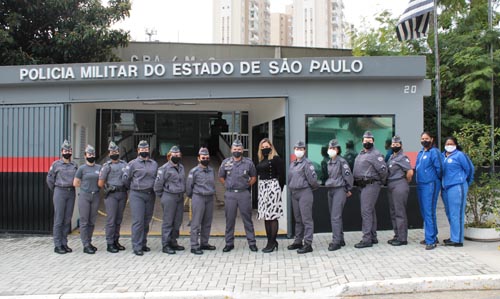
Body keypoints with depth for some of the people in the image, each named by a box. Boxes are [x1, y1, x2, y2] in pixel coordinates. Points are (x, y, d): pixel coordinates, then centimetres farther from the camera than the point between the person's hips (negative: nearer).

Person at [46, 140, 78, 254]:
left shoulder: (75, 165, 10)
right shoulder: (56, 164, -1)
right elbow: (50, 179, 5)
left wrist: (71, 188, 11)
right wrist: (56, 191, 10)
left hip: (71, 192, 4)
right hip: (60, 192, -4)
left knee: (67, 220, 7)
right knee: (58, 220, -3)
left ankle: (64, 244, 16)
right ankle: (57, 246, 3)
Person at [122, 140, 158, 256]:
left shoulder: (154, 164, 12)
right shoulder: (133, 163, 0)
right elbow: (125, 179, 3)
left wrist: (154, 188, 11)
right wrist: (133, 188, 11)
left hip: (150, 195, 4)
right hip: (137, 195, -4)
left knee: (147, 221, 9)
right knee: (138, 221, -8)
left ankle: (143, 244, 21)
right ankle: (136, 247, -3)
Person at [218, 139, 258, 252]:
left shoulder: (248, 162, 2)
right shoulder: (226, 162, 5)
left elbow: (253, 177, 12)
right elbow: (221, 177, 16)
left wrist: (247, 185, 4)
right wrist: (228, 185, 9)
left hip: (244, 193, -1)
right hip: (230, 194, 1)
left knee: (247, 219, 3)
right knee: (230, 219, 6)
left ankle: (252, 242, 10)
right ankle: (229, 243, 15)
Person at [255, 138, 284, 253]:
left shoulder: (276, 159, -7)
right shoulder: (261, 160, 14)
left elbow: (281, 175, -9)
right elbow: (258, 174, 15)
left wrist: (279, 189, -5)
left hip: (272, 187, -8)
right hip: (262, 188, 8)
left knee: (273, 216, -5)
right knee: (265, 216, 10)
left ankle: (272, 242, 0)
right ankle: (270, 241, 18)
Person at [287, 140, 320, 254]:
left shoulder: (307, 163, -9)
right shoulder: (293, 164, 15)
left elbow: (312, 178, -13)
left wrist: (315, 186, 2)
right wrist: (291, 188, 15)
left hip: (304, 192, -8)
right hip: (294, 193, 8)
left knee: (306, 219, -5)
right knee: (298, 219, 15)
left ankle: (308, 244, -3)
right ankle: (298, 241, 24)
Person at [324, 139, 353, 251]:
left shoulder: (342, 161, -10)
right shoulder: (329, 162, 13)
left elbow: (348, 176, -11)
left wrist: (348, 189, -4)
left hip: (339, 190, -8)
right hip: (330, 190, 8)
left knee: (335, 217, -11)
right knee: (333, 217, 12)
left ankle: (336, 241, -7)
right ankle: (340, 239, 22)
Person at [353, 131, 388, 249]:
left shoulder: (375, 154, -11)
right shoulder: (360, 154, 17)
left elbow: (383, 169, -17)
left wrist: (381, 182, -5)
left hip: (371, 185, -9)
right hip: (363, 186, 9)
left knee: (366, 211, -11)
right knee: (370, 211, 15)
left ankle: (367, 239, -8)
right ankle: (373, 237, 23)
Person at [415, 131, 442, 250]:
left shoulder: (434, 152, -9)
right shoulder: (420, 153, 16)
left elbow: (439, 168, -10)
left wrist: (436, 180, 3)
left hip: (430, 185, -9)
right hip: (420, 185, 9)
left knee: (429, 212, -9)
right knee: (424, 212, 14)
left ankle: (431, 240, -5)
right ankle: (432, 237, 25)